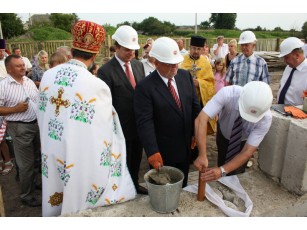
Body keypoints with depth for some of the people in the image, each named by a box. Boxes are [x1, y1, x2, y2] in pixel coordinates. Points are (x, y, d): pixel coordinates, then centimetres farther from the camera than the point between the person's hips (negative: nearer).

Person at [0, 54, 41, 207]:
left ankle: (34, 181, 44)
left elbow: (38, 100, 15)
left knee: (37, 158, 21)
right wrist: (15, 109, -22)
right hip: (20, 128, -6)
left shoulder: (29, 81, 6)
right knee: (26, 163, 3)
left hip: (37, 124, 6)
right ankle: (26, 196, 21)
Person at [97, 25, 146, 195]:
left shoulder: (138, 65, 4)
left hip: (139, 124, 6)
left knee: (136, 159, 22)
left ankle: (135, 184, 45)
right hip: (121, 127, -5)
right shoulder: (105, 71, -15)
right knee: (123, 162, 14)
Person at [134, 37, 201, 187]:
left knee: (181, 185, 25)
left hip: (185, 146, 5)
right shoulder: (145, 87, -19)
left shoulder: (185, 76, -1)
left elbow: (195, 106, 5)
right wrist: (152, 152, -27)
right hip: (163, 151, -5)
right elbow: (144, 122, -23)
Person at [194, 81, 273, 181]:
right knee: (220, 176, 11)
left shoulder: (265, 118, -35)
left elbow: (247, 152, -32)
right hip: (223, 133, 1)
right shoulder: (227, 93, -40)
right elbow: (201, 119, -43)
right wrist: (202, 155, -51)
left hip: (244, 142, 0)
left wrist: (222, 170, -44)